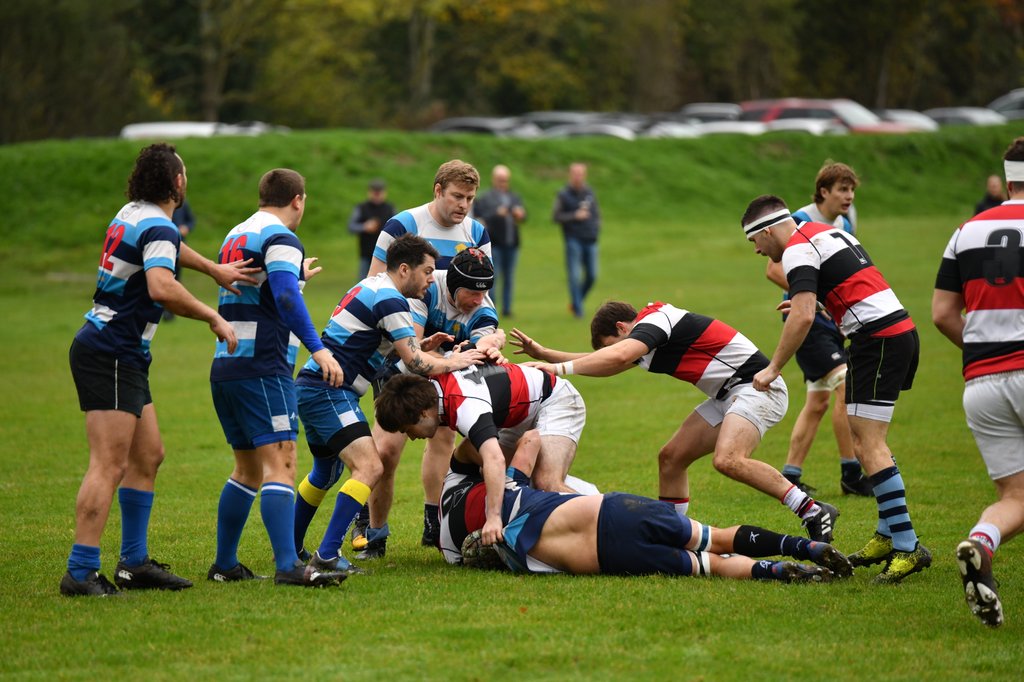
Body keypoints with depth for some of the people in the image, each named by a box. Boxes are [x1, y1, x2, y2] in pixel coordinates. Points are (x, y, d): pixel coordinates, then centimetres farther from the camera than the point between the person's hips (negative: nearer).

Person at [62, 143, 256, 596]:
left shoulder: (133, 214, 14)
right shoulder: (158, 228, -16)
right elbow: (161, 288, -33)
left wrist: (214, 270, 37)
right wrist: (214, 318, -23)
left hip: (125, 358, 10)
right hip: (110, 354, -10)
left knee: (148, 455, 14)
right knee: (109, 466, -13)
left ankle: (134, 563, 17)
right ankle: (80, 573, -16)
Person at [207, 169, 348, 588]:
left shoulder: (235, 236, 20)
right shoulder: (280, 238, -8)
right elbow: (286, 298, -23)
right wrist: (318, 350, -29)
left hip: (225, 365, 9)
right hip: (263, 368, -9)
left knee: (249, 468, 17)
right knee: (280, 462, -14)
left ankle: (225, 565, 19)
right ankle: (288, 567, -24)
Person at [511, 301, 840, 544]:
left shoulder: (655, 319, -13)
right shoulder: (645, 340, 16)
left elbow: (616, 356, -31)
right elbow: (607, 365, 28)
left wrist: (560, 368, -28)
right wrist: (542, 353, 24)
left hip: (757, 386, -11)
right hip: (728, 396, 11)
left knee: (728, 460, -30)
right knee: (671, 457, 6)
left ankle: (813, 512, -25)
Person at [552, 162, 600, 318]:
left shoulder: (589, 192, 12)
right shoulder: (563, 194, -2)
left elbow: (596, 212, 23)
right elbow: (557, 216, -7)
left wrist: (596, 227, 6)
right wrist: (574, 216, -18)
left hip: (590, 240, 5)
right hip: (573, 240, -5)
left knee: (592, 276, 2)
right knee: (574, 276, -9)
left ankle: (576, 303, 21)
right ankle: (578, 310, -3)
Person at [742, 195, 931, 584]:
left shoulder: (797, 250, -9)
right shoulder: (827, 232, 20)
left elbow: (804, 317, -20)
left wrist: (773, 369, -15)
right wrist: (812, 301, 34)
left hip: (878, 340, -10)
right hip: (902, 332, 10)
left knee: (868, 446, -11)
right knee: (867, 441, 17)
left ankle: (907, 547, -16)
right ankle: (888, 535, 20)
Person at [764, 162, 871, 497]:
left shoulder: (844, 226, 12)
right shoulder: (800, 222, -12)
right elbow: (774, 270, -16)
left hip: (831, 321, 9)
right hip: (806, 320, -9)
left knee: (818, 401, 9)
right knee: (847, 387, -17)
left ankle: (790, 475, 15)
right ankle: (851, 474, -13)